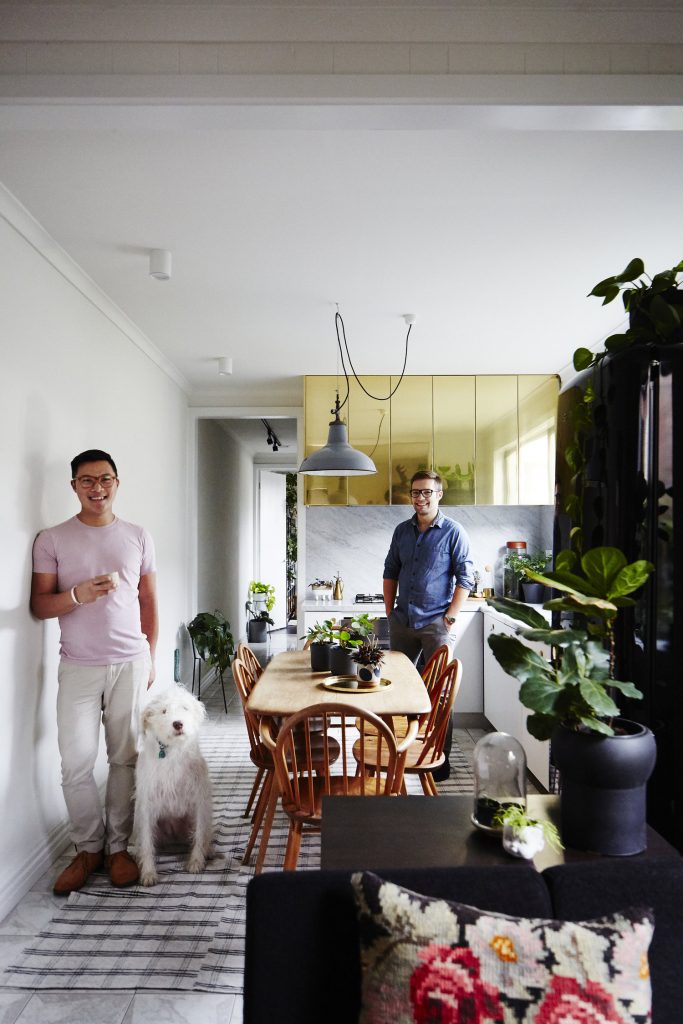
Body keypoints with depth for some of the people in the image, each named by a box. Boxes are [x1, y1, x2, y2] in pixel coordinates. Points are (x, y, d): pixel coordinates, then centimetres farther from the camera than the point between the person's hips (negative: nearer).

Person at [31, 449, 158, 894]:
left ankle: (118, 846, 22)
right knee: (76, 763, 0)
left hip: (130, 664, 1)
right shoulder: (52, 540, 0)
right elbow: (39, 605, -1)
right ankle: (88, 848, 20)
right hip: (78, 668, -1)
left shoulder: (138, 537, 5)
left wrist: (151, 657, 7)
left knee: (126, 758, 6)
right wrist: (76, 595, -21)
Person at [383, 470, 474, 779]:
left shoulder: (453, 532, -6)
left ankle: (441, 759, 10)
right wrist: (390, 612, 9)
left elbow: (465, 579, -7)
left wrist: (450, 617, -13)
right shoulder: (402, 531, 9)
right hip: (402, 622, 6)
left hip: (436, 623, -5)